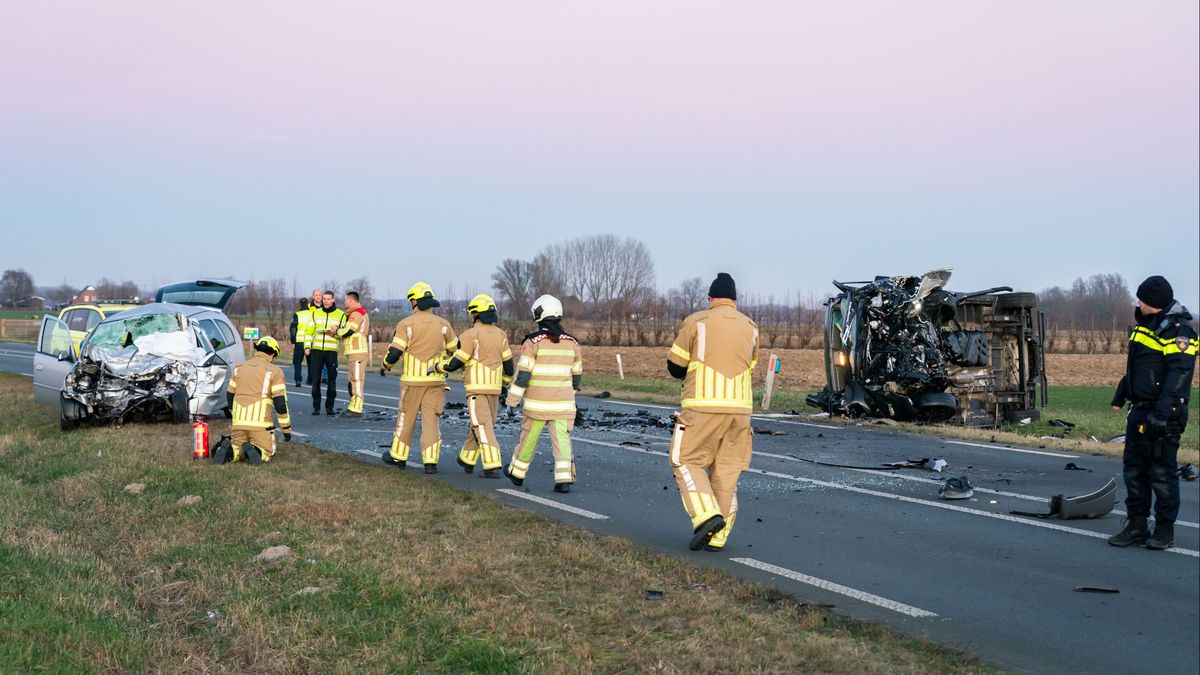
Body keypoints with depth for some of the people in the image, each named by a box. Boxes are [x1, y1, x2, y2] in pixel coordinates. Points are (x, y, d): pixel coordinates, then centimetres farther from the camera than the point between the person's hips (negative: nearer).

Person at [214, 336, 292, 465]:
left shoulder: (239, 368, 14)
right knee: (266, 453, 10)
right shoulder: (274, 371, -1)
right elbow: (280, 402, -5)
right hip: (260, 423, -4)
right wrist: (287, 429, 3)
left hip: (238, 422, 4)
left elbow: (230, 395, 21)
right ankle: (255, 451, -24)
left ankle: (228, 450, -15)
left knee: (237, 450, 20)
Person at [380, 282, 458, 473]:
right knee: (431, 419, 2)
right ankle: (431, 461, -4)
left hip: (413, 379, -2)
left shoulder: (406, 324, -6)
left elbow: (395, 351, -10)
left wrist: (386, 367, 9)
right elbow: (456, 350, 13)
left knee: (406, 418, 11)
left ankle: (398, 456, 23)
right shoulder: (443, 324, 4)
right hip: (436, 379, 2)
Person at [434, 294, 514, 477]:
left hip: (476, 387, -6)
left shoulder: (471, 334, -11)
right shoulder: (500, 335, 9)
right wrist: (505, 384, 26)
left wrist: (438, 366, 8)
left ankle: (493, 466, -16)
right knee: (478, 424, 18)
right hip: (494, 387, 6)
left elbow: (455, 362, -10)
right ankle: (467, 460, 32)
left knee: (483, 428, -8)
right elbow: (508, 364, 13)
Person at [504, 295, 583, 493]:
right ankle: (564, 479, -14)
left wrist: (512, 399, -6)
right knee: (561, 440, -1)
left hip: (538, 402, -3)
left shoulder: (533, 341, -10)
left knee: (529, 438, 12)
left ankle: (517, 473, 29)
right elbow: (576, 374, 12)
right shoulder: (572, 342, 4)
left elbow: (523, 372, -12)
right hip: (563, 402, 3)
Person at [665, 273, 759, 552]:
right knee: (727, 470, 10)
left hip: (703, 406, -4)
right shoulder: (750, 327, 14)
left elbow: (675, 366, 4)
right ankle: (717, 537, 11)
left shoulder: (696, 322, 0)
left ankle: (707, 515, -13)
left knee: (687, 461, 7)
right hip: (740, 406, 4)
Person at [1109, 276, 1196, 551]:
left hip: (1164, 414, -9)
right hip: (1140, 411, 9)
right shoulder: (1146, 324, 15)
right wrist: (1120, 396, 25)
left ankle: (1164, 531, 7)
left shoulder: (1178, 330, -14)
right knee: (1134, 469, 11)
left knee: (1162, 473, -2)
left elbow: (1179, 373, -22)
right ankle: (1137, 527, 18)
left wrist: (1161, 413, -28)